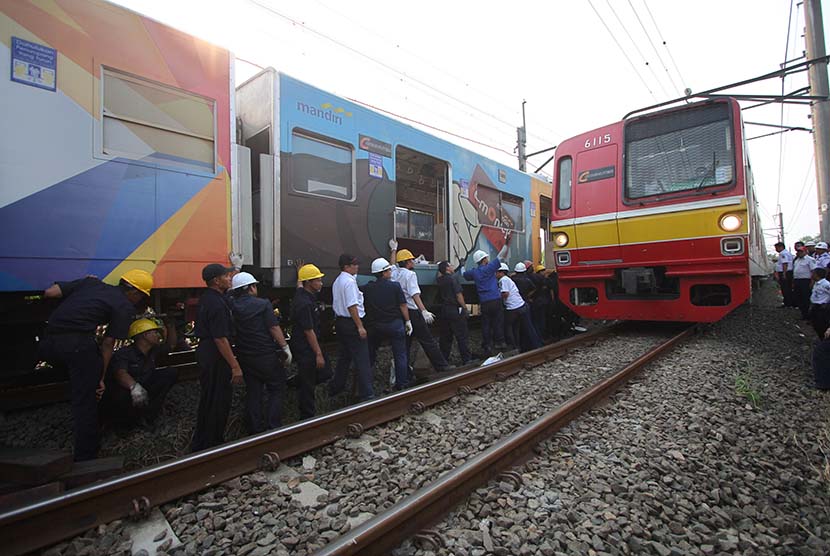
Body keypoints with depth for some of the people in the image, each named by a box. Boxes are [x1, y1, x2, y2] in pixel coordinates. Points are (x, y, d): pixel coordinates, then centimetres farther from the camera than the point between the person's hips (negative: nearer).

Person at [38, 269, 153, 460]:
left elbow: (49, 293, 13)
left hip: (47, 343, 6)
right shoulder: (125, 307, 4)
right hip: (78, 343, -6)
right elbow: (108, 343, 2)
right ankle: (86, 458, 10)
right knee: (86, 402, 3)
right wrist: (101, 377, 9)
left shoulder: (90, 282, 19)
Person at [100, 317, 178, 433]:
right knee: (123, 395, -42)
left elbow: (171, 344, 21)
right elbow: (120, 373, -39)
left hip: (142, 393, 7)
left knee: (171, 373, -8)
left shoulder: (152, 351, 4)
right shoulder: (123, 354, -19)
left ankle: (147, 415, -12)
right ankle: (124, 422, -6)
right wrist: (134, 386, -60)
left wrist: (170, 325, 7)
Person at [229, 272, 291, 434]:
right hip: (267, 356, -5)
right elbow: (274, 329, -14)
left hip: (245, 357, 5)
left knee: (253, 392, 14)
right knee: (276, 390, 8)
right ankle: (272, 428, 6)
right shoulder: (263, 304, -13)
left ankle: (255, 429, 22)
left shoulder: (232, 305, -1)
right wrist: (286, 348, -8)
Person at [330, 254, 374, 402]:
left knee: (344, 356, 21)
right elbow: (352, 306, -21)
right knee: (362, 360, -4)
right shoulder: (349, 281, -16)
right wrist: (360, 327, -19)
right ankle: (367, 394, -1)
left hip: (340, 321, 10)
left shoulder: (337, 281, 14)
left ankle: (335, 388, 32)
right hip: (351, 323, -10)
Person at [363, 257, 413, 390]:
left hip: (375, 326, 3)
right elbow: (403, 305, -8)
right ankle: (401, 384, 9)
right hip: (395, 324, -3)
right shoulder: (395, 286, -8)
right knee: (400, 355, 6)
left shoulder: (367, 288, 0)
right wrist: (408, 321, 1)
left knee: (370, 354, 18)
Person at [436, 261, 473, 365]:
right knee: (462, 336, -2)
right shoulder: (453, 278, -10)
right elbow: (458, 295, -15)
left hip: (444, 310, 7)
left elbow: (439, 273, 36)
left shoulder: (440, 280, 9)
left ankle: (443, 359, 17)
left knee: (445, 336, 12)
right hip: (455, 310, -7)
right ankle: (466, 359, 0)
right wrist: (465, 308, -10)